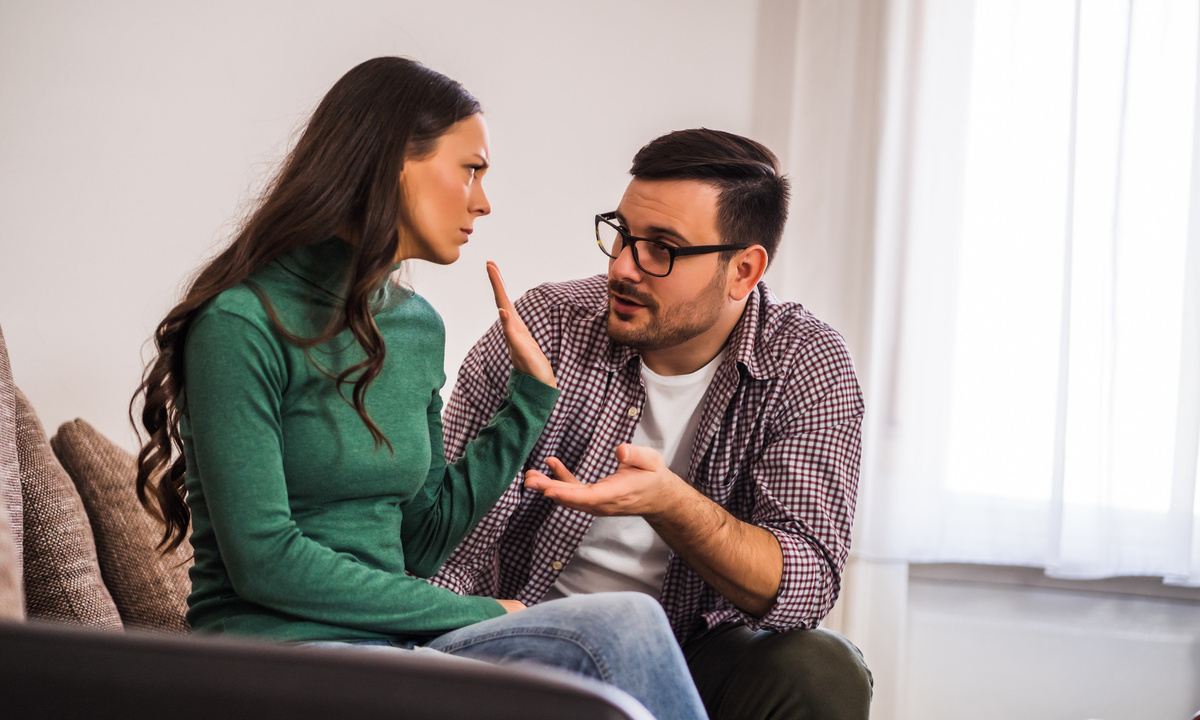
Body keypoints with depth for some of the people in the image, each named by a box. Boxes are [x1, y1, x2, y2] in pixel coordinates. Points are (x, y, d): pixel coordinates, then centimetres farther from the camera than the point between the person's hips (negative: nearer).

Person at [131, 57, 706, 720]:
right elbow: (264, 561, -15)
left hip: (391, 645, 7)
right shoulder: (242, 322, -10)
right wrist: (480, 614, -11)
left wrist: (530, 394, 15)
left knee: (627, 623, -24)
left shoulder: (416, 326, 15)